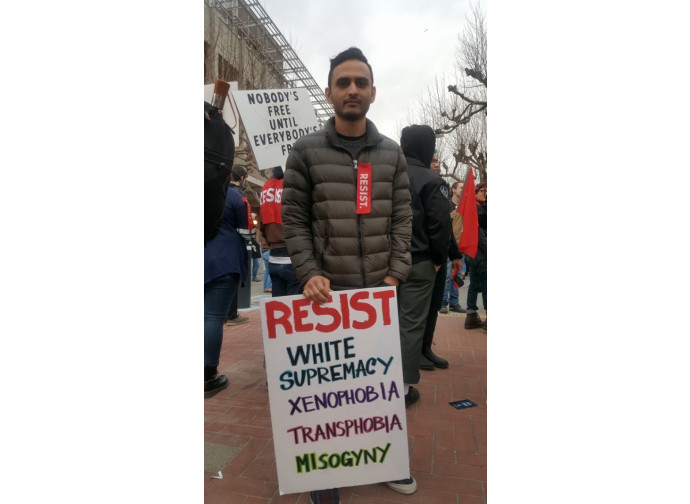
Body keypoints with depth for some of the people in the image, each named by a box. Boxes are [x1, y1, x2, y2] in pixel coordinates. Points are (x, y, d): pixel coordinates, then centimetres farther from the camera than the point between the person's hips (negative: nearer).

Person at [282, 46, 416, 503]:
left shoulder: (392, 153, 8)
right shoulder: (306, 151, 1)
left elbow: (402, 219, 6)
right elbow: (294, 220, -1)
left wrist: (396, 274, -4)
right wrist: (309, 273, -12)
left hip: (382, 290, 3)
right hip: (328, 292, -2)